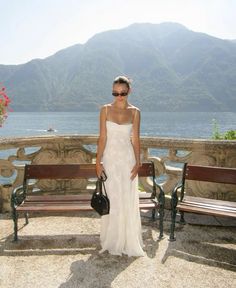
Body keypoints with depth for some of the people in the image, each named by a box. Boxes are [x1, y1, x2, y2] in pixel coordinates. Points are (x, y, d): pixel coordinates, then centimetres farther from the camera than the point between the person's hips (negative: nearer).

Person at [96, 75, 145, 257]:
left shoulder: (135, 112, 1)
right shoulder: (106, 110, -1)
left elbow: (136, 139, 2)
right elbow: (102, 137, -2)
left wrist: (138, 162, -3)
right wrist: (98, 161, -6)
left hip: (127, 159, 1)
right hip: (110, 158, 0)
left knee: (128, 200, 4)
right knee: (111, 200, 6)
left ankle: (129, 241, 20)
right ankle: (112, 241, 21)